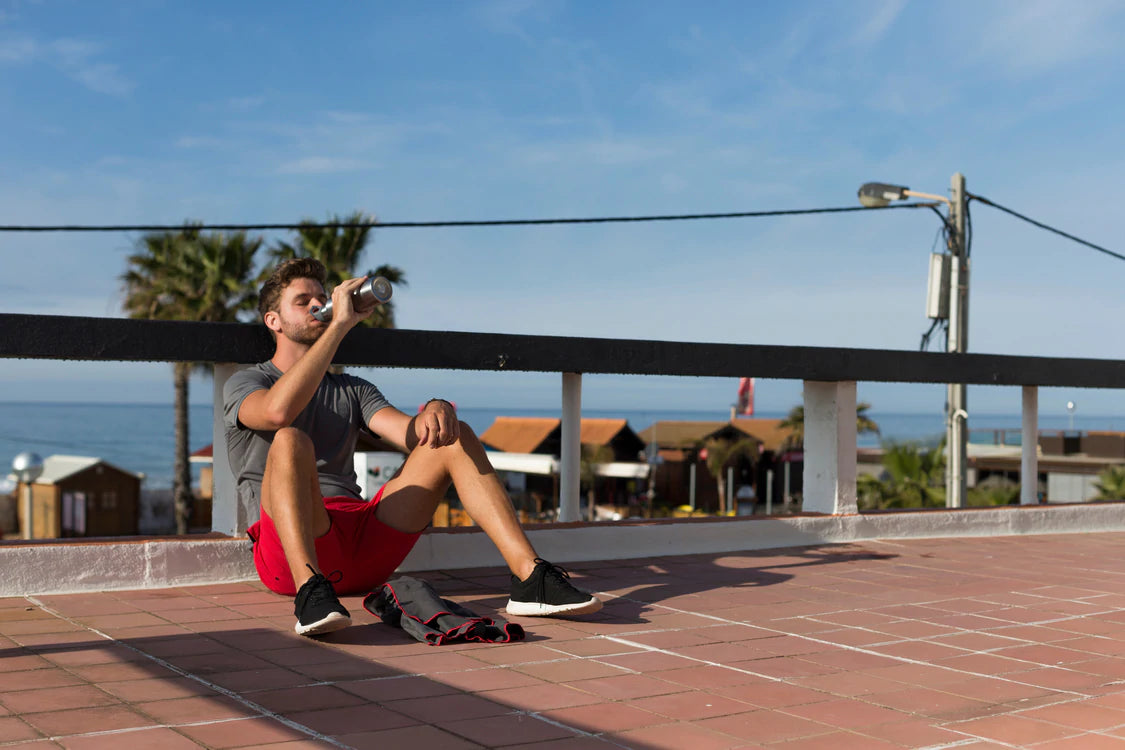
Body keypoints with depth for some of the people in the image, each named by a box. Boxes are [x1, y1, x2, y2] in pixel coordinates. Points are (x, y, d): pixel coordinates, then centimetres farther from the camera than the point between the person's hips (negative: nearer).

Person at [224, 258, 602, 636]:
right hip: (288, 550, -4)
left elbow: (414, 436, 7)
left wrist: (435, 411, -18)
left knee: (455, 438, -6)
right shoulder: (243, 384, 11)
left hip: (363, 544, 5)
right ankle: (310, 591, -52)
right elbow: (278, 410, -17)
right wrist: (340, 324, -14)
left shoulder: (352, 390, 27)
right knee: (291, 440, -32)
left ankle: (529, 577, -21)